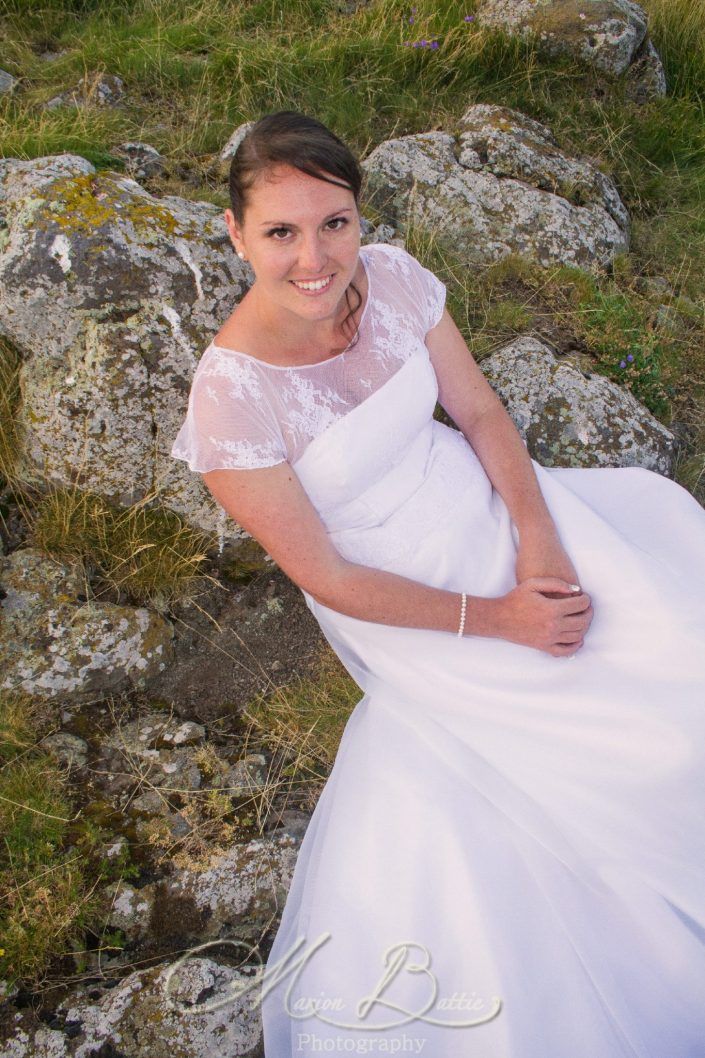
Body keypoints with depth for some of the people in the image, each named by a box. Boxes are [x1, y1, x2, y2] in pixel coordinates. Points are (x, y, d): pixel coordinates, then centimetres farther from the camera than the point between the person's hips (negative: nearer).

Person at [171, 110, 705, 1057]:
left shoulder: (390, 276, -10)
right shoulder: (231, 396, -25)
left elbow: (482, 412, 0)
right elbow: (329, 578, -18)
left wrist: (539, 543, -14)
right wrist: (496, 618, -15)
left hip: (489, 509, 6)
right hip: (402, 599, -5)